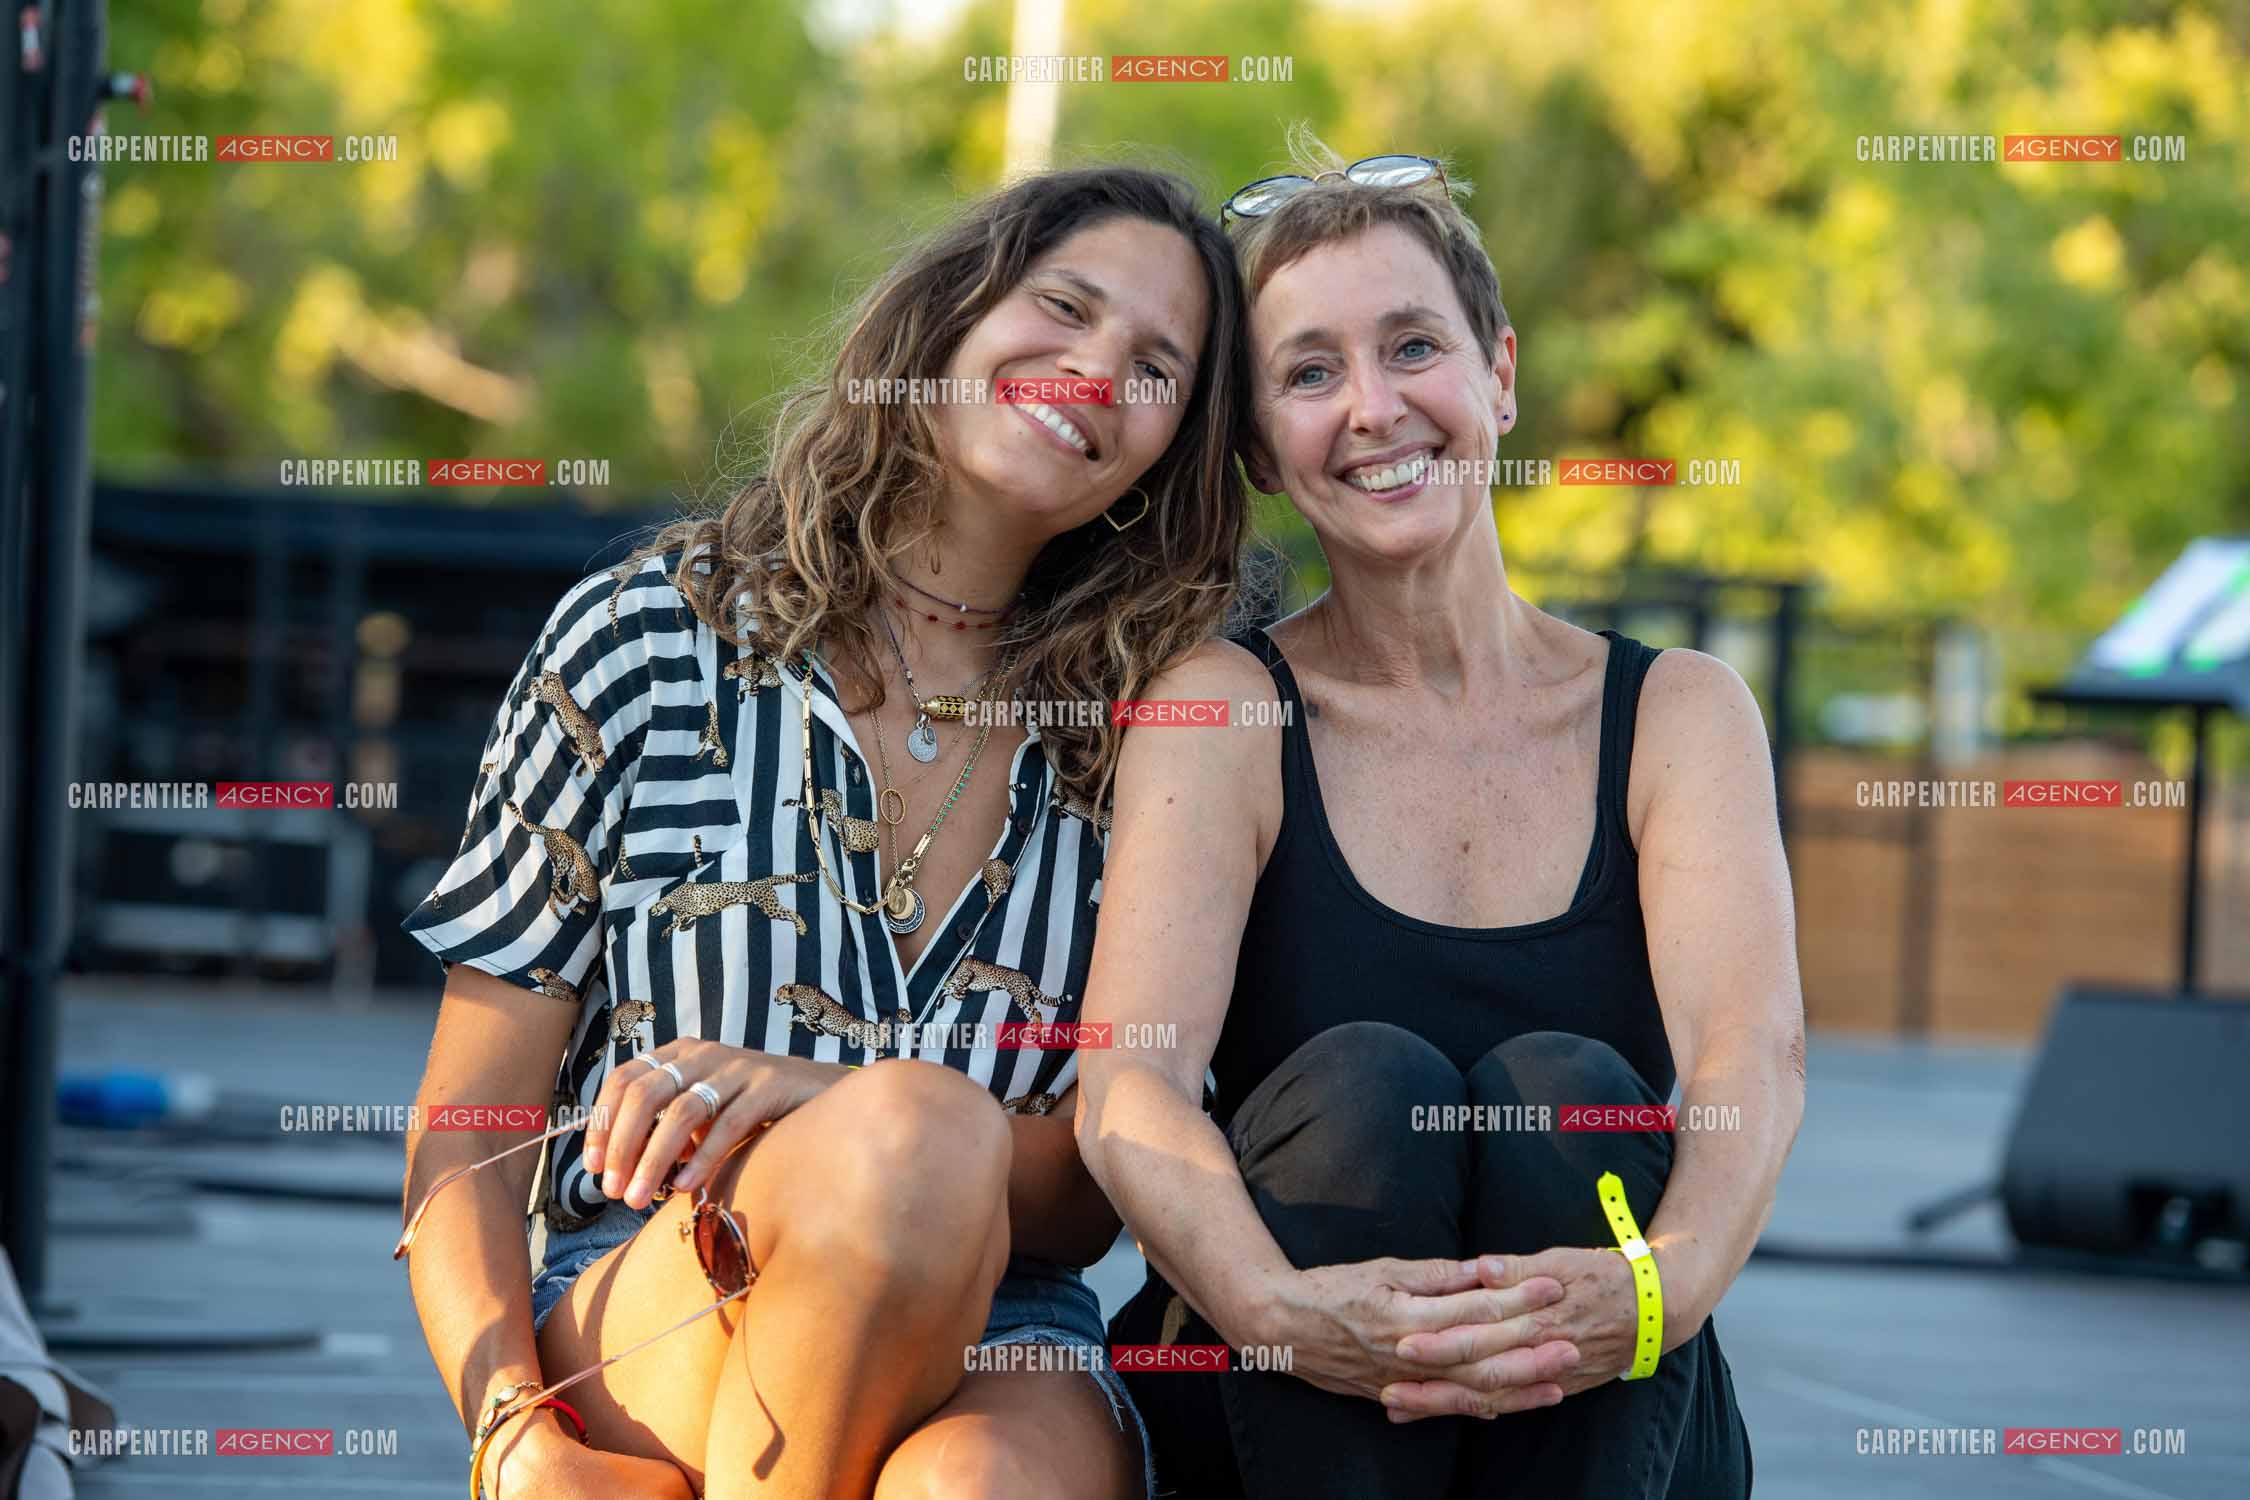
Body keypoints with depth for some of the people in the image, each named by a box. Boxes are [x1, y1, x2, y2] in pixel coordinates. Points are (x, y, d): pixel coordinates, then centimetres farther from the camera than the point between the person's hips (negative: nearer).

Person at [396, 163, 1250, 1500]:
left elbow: (1097, 1191, 4)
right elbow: (464, 1137, 4)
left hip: (996, 1347, 1)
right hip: (641, 1322, -1)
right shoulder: (649, 638, 6)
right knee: (921, 1128, -35)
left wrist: (817, 1101, -18)